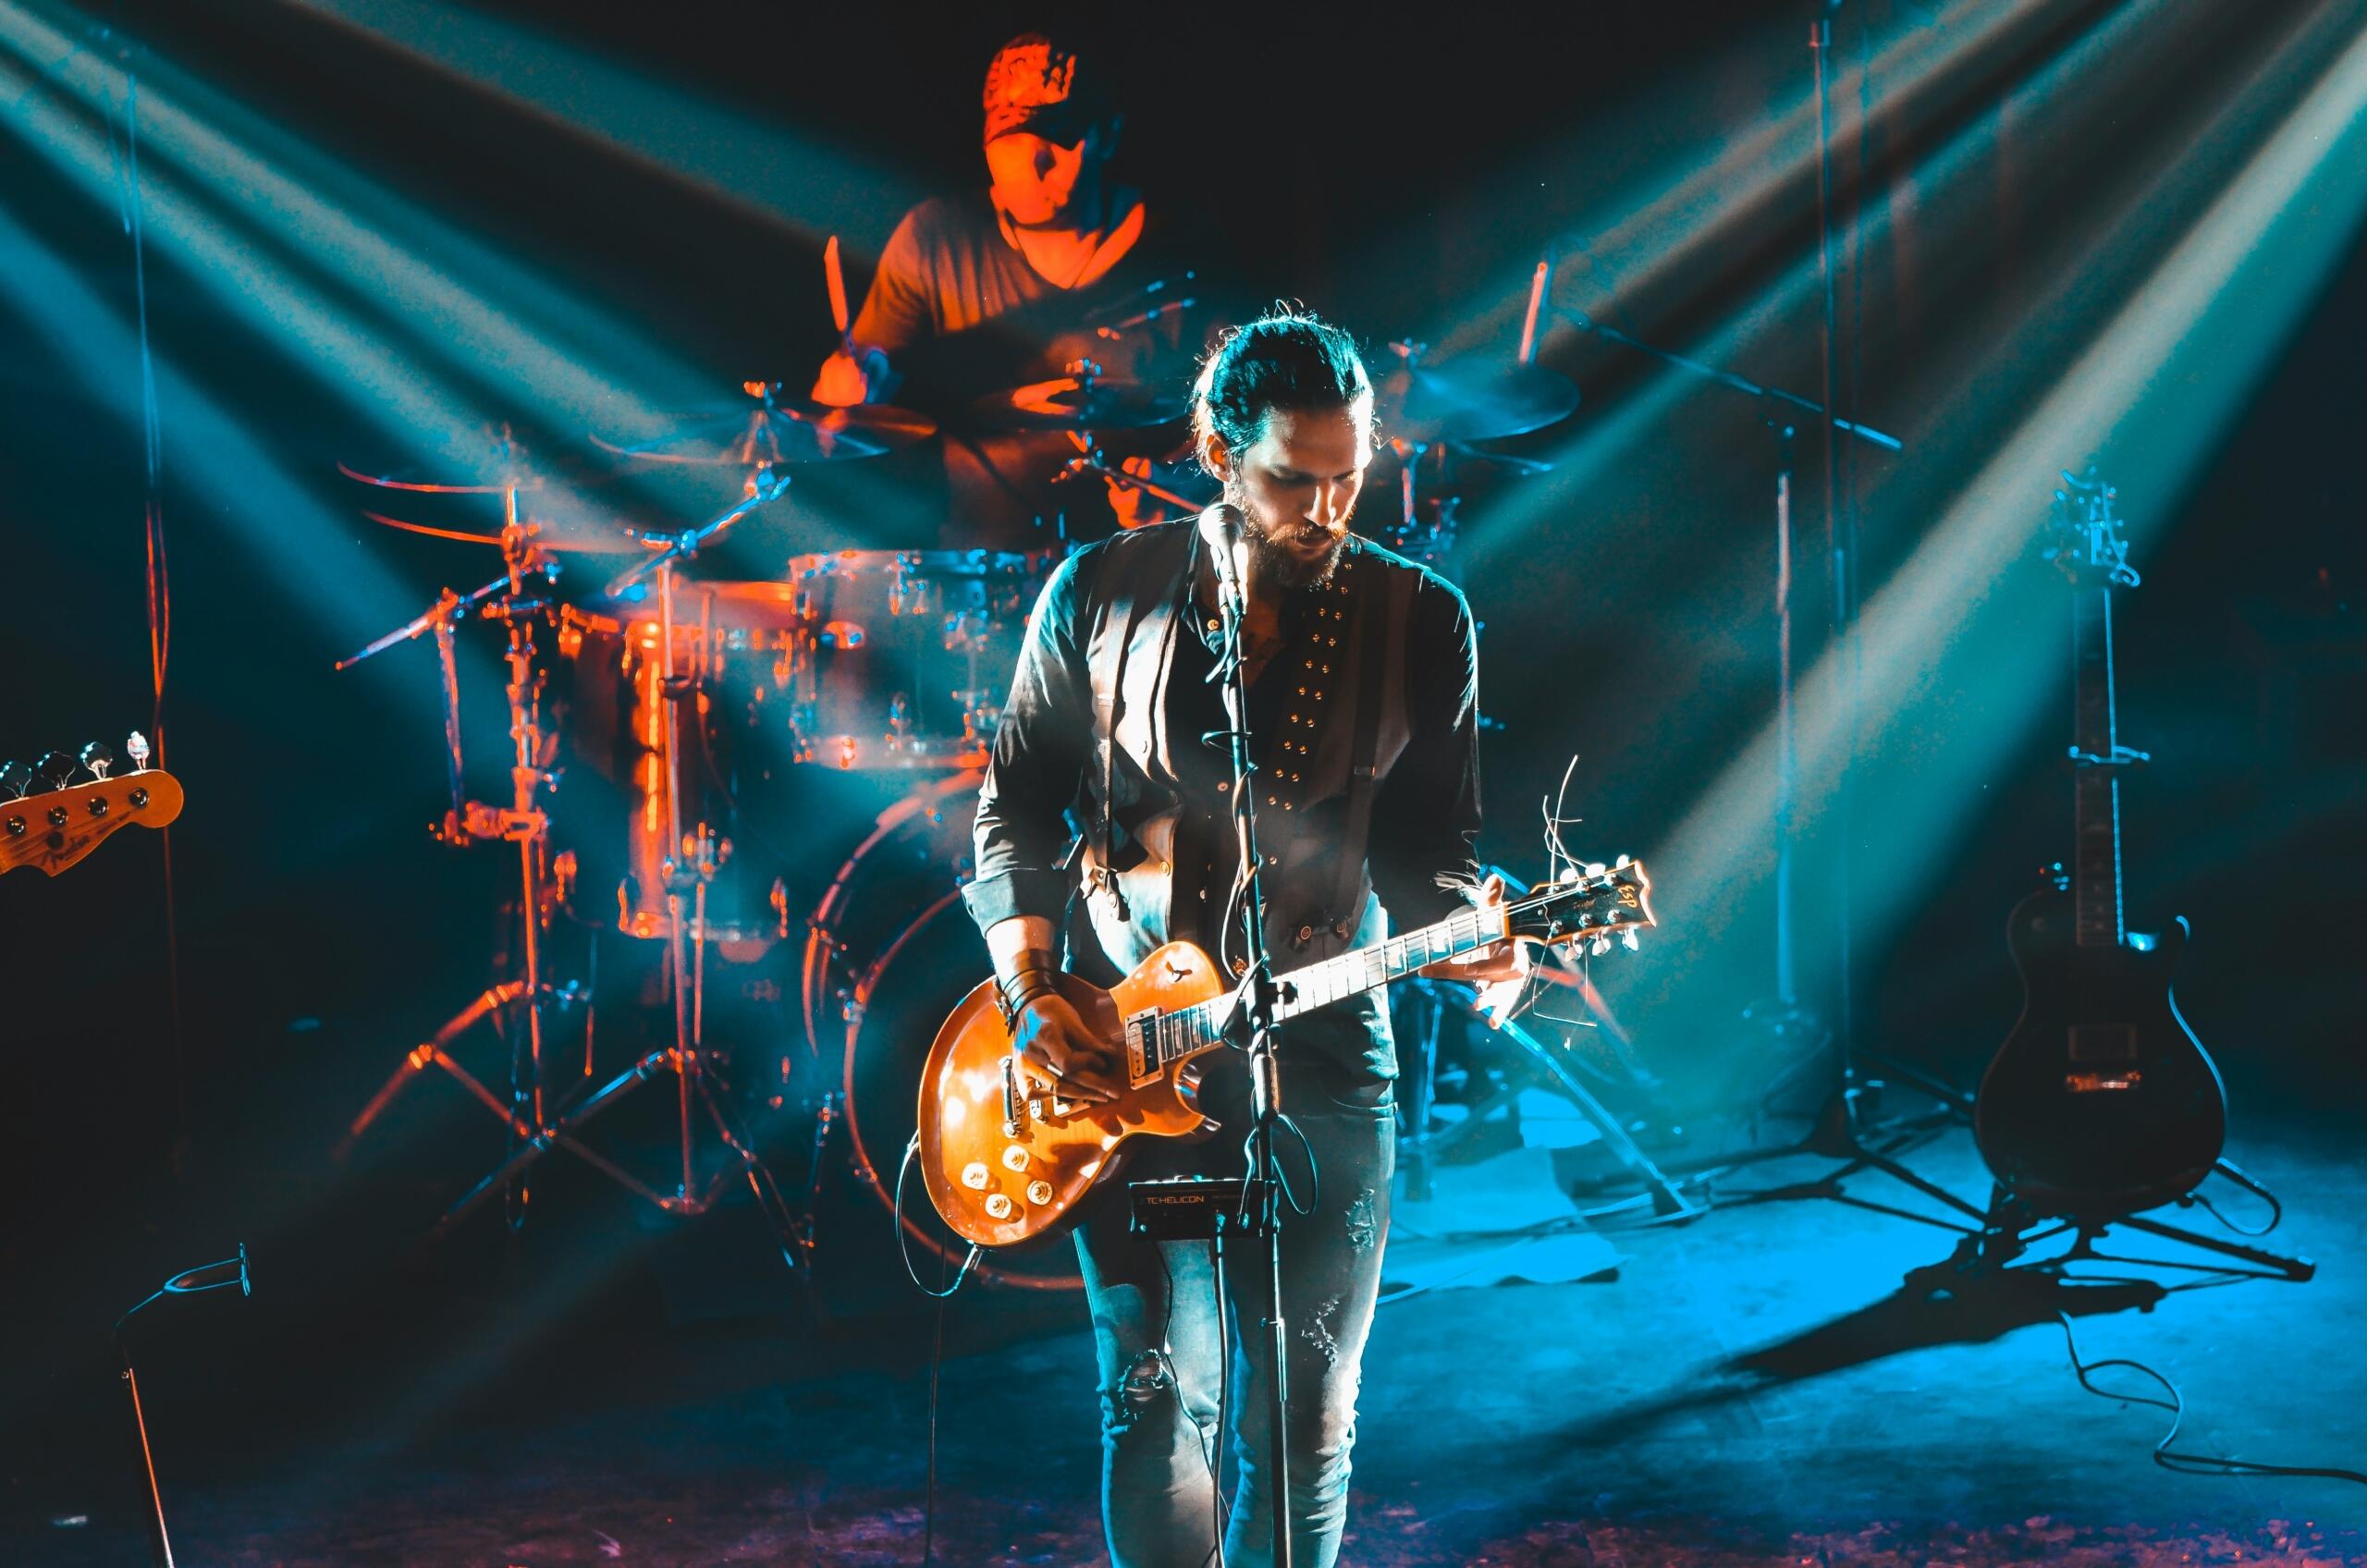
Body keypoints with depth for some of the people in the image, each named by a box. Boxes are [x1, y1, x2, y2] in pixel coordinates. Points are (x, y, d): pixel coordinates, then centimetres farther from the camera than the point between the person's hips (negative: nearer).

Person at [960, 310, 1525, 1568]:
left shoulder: (1419, 622, 1)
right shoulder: (1098, 594, 0)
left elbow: (1429, 841, 4)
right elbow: (1015, 812, 6)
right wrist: (1030, 993, -5)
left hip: (1322, 1052, 1)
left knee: (1306, 1420, 6)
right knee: (1158, 1397, 0)